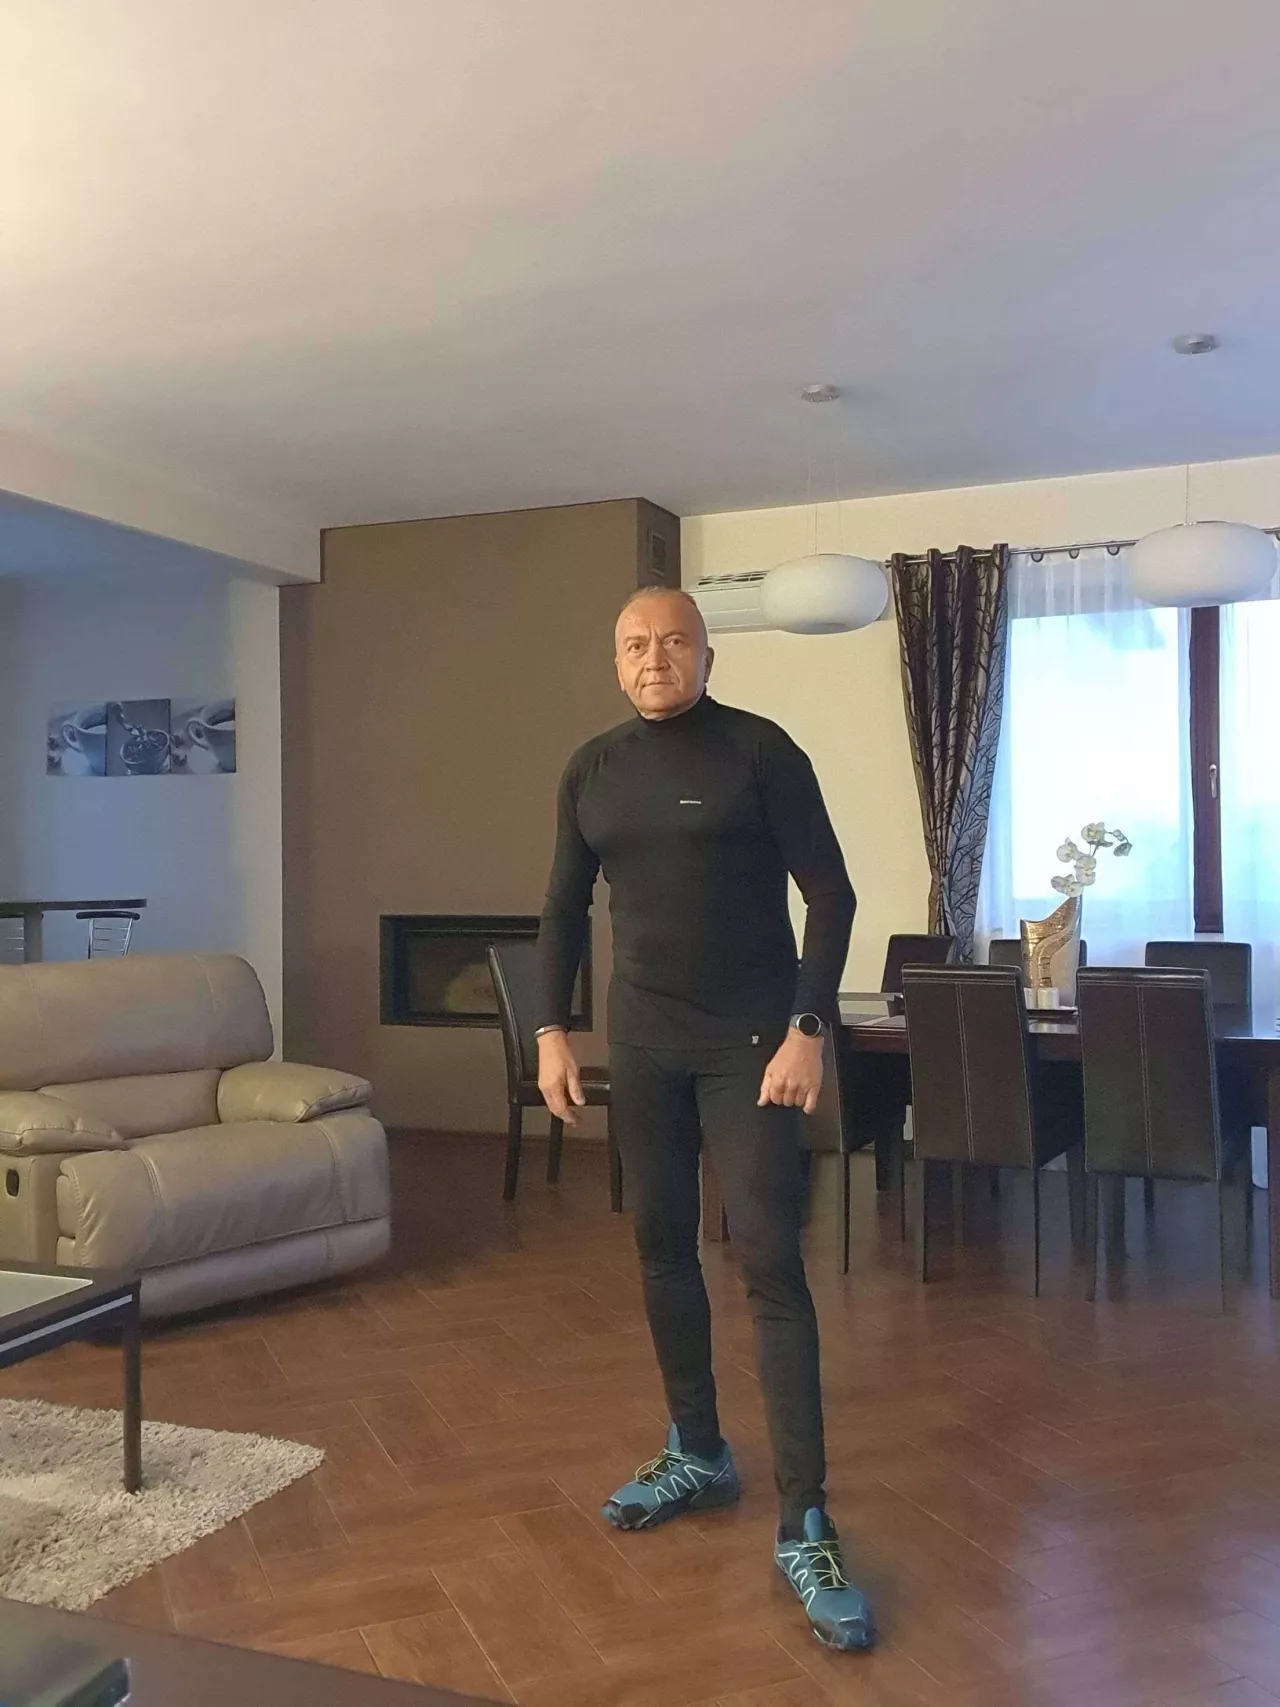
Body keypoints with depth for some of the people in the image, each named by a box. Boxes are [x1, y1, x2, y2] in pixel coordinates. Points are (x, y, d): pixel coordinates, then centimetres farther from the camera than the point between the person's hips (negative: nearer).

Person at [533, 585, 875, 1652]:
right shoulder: (592, 772, 7)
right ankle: (699, 1454, 32)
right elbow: (565, 908, 14)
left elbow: (830, 894, -9)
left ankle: (806, 1526, -1)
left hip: (751, 1043, -5)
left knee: (770, 1263, -8)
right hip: (642, 1043, 5)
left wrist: (807, 1030, -17)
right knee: (662, 1247, 12)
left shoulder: (760, 751, -8)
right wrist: (553, 1029, 6)